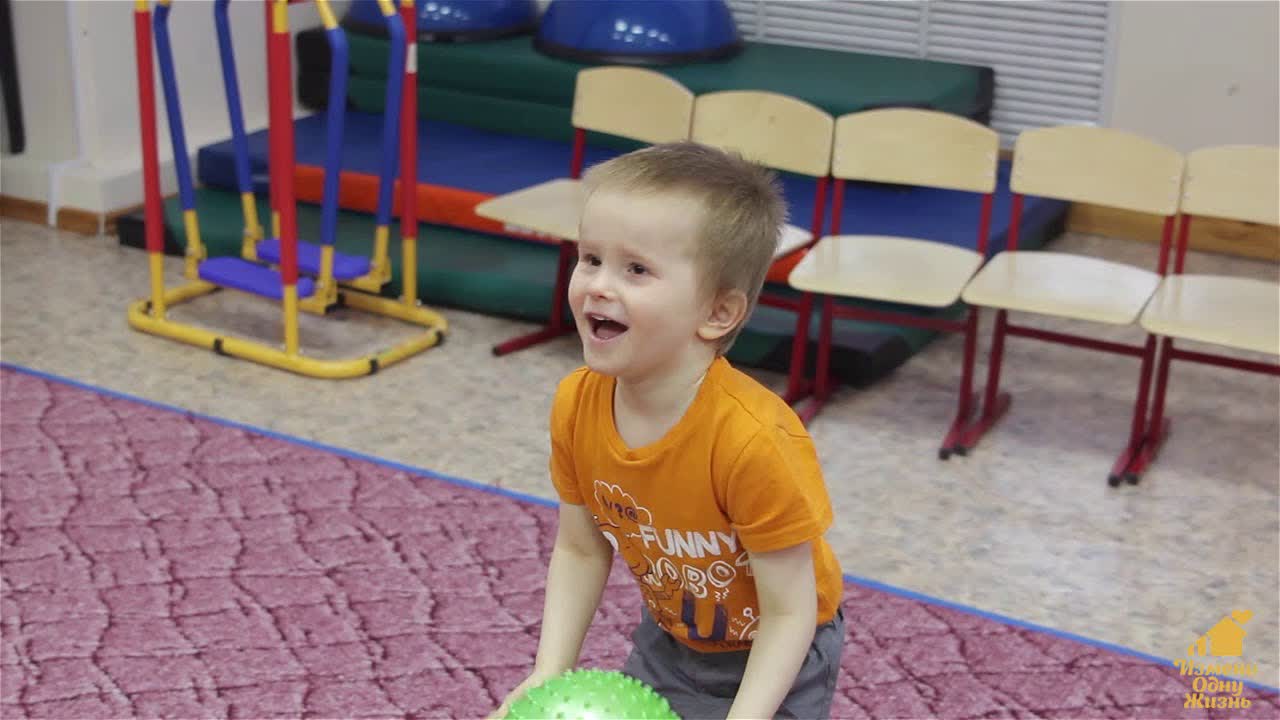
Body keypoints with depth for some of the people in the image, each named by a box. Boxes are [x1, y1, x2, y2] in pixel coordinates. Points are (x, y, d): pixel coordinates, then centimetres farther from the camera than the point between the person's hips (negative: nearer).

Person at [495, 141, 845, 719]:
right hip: (669, 639, 5)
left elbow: (789, 612, -26)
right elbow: (581, 550, -5)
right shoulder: (576, 405, -20)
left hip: (773, 657, -5)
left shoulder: (752, 439, -37)